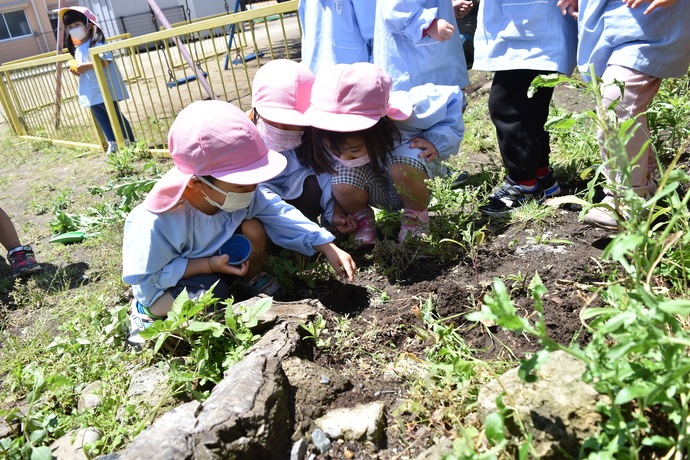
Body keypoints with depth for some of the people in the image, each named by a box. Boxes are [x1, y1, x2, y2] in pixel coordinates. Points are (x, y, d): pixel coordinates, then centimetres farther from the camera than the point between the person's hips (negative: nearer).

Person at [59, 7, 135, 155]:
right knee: (102, 120, 10)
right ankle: (112, 144, 16)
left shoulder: (96, 42, -10)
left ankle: (130, 143, 6)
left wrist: (85, 66, -23)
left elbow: (106, 60, -25)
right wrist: (76, 70, 1)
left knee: (116, 116, -2)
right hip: (90, 92, 8)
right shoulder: (77, 49, 15)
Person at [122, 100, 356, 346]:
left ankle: (251, 281, 9)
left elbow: (280, 214, -16)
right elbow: (145, 278, -26)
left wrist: (329, 248, -24)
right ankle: (146, 312, -4)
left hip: (220, 259, 4)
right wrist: (209, 265, -33)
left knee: (253, 227, -21)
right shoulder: (155, 223, -37)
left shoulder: (241, 190, -22)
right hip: (165, 285, -4)